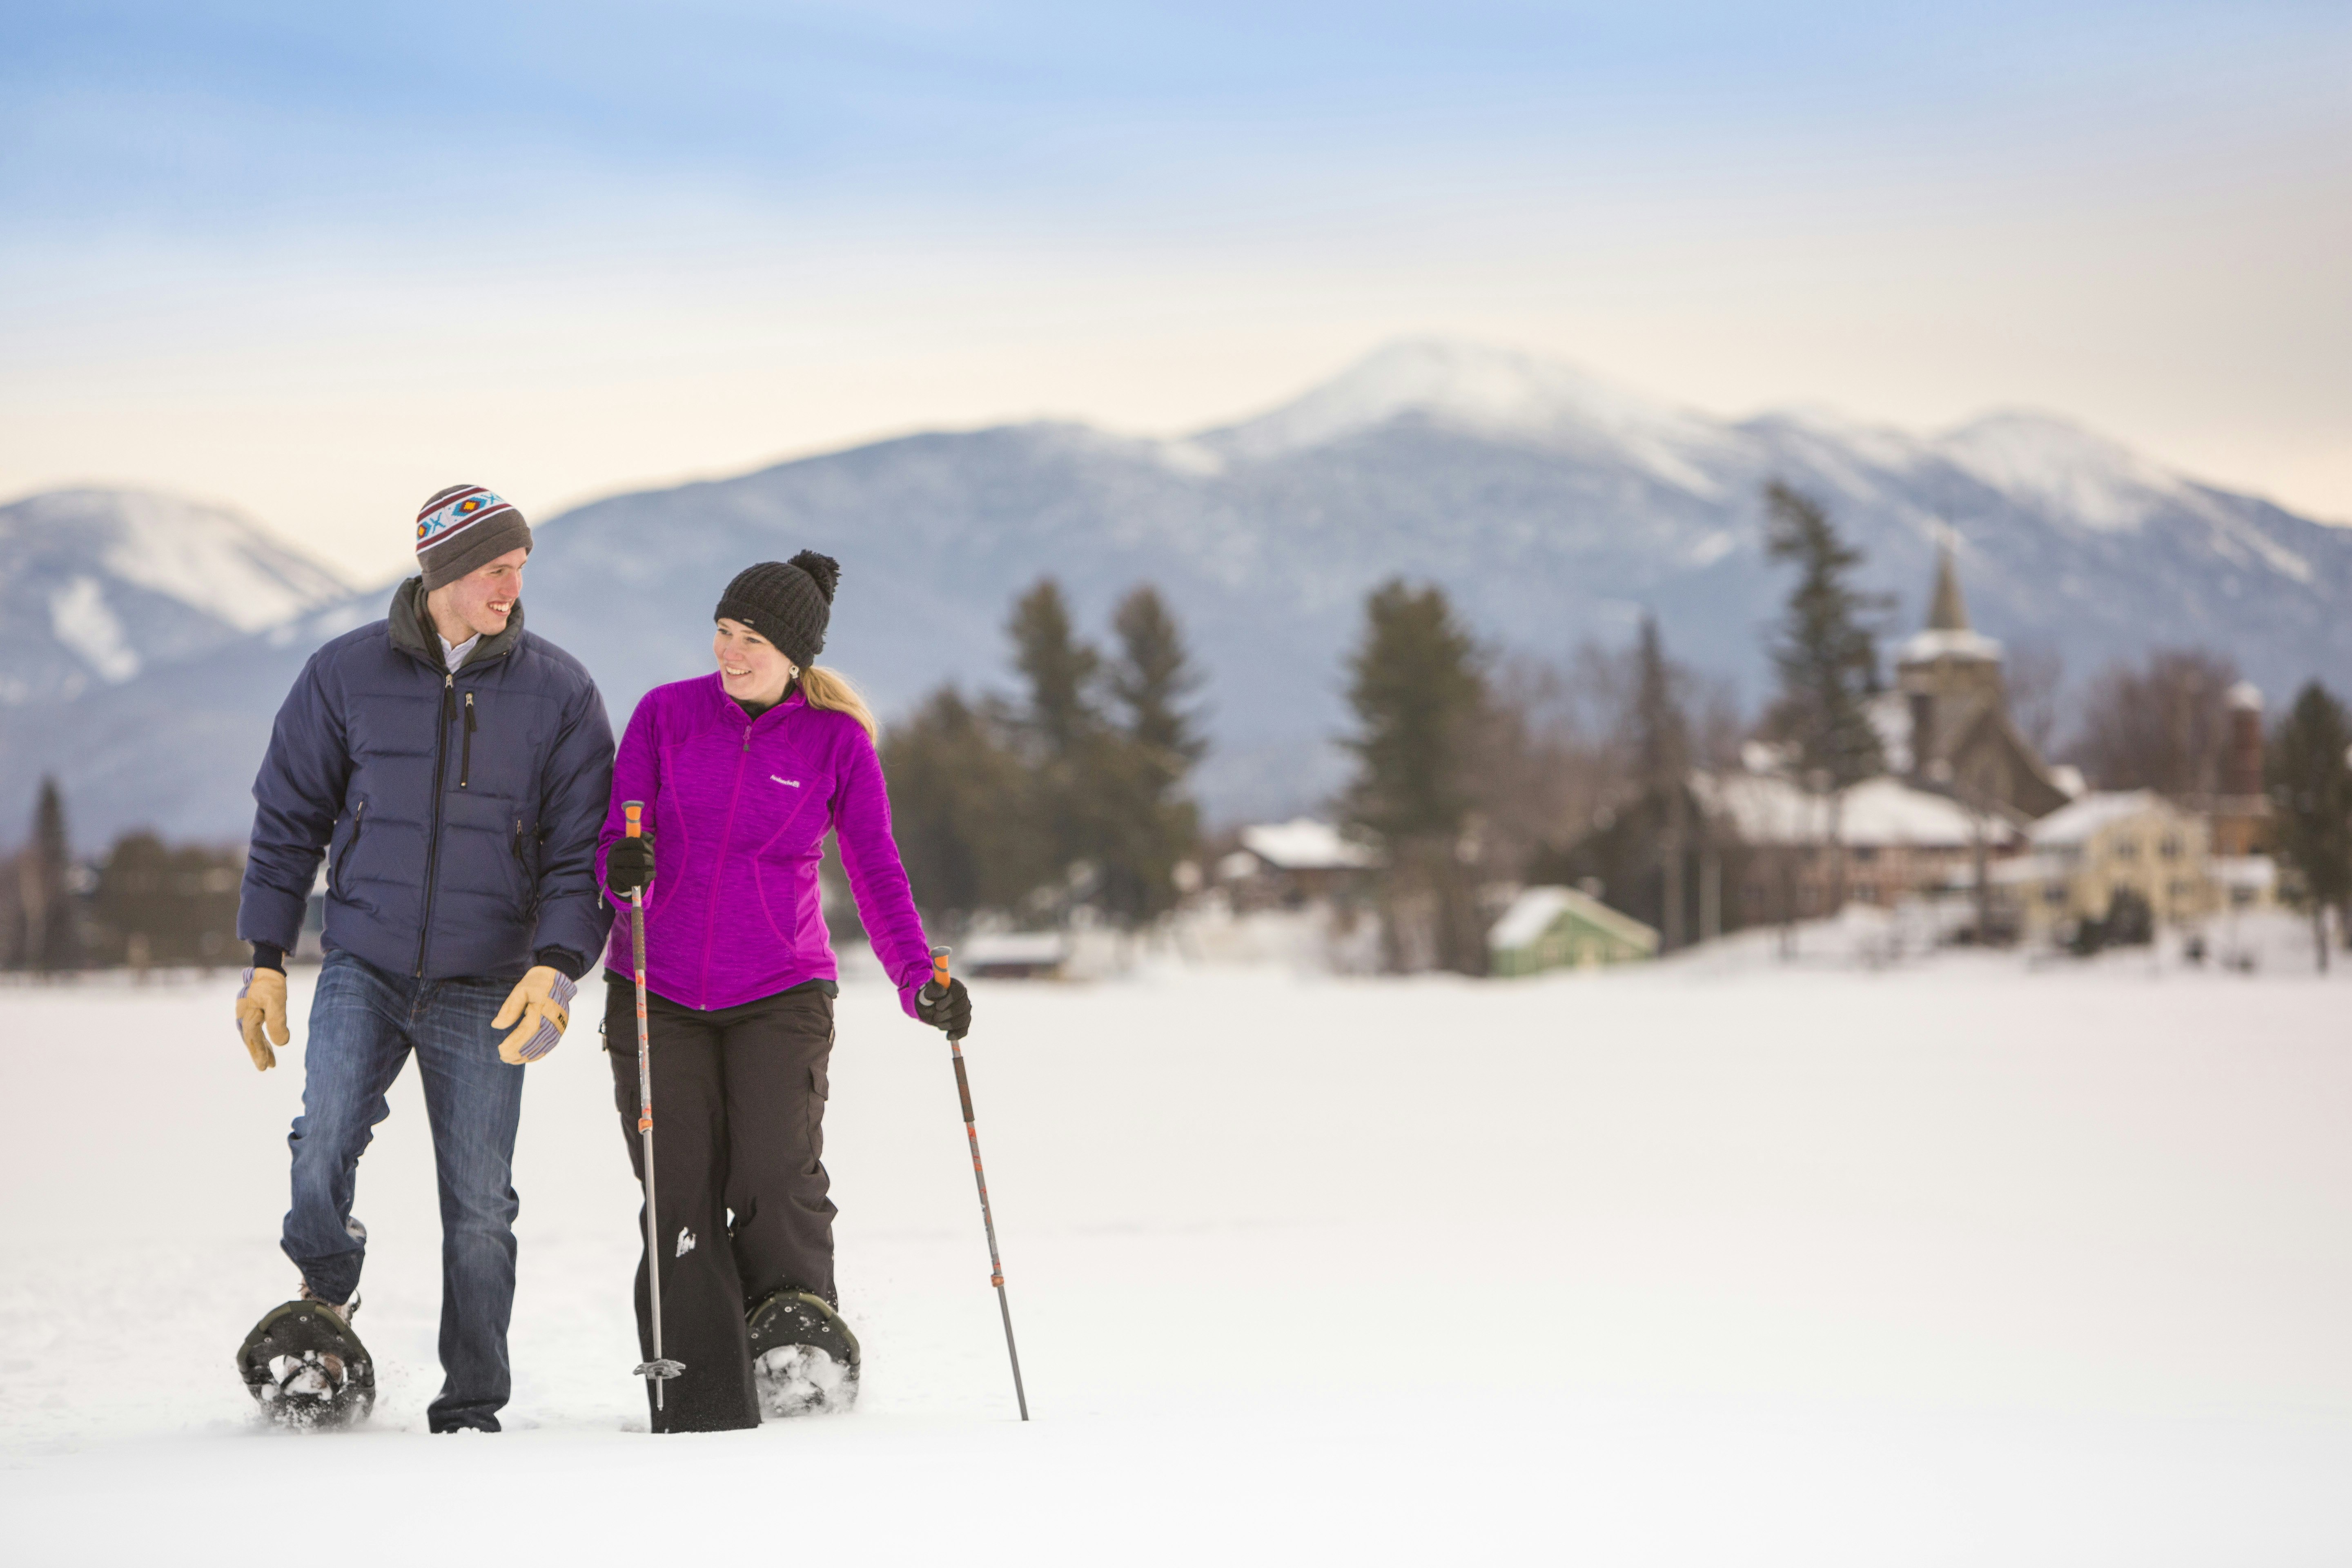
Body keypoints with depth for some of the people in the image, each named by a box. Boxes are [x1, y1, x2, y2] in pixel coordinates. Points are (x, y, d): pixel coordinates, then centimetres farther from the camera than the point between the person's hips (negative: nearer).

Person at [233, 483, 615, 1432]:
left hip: (485, 987, 0)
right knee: (325, 1142, -20)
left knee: (479, 1206, 0)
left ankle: (471, 1406, 14)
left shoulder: (558, 692, -1)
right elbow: (289, 817, 8)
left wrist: (554, 966, -14)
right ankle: (325, 1293, 11)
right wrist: (266, 959, 4)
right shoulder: (348, 675, 0)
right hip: (364, 965, 0)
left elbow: (582, 847, 0)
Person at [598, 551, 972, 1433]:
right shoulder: (665, 715, 2)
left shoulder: (838, 742, 0)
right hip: (657, 993, 1)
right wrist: (623, 869, -21)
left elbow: (875, 871, -1)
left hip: (781, 995, -1)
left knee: (776, 1178, -18)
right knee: (681, 1196, -4)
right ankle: (703, 1410, 1)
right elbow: (617, 839, 3)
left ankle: (799, 1344, 5)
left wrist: (919, 979, -15)